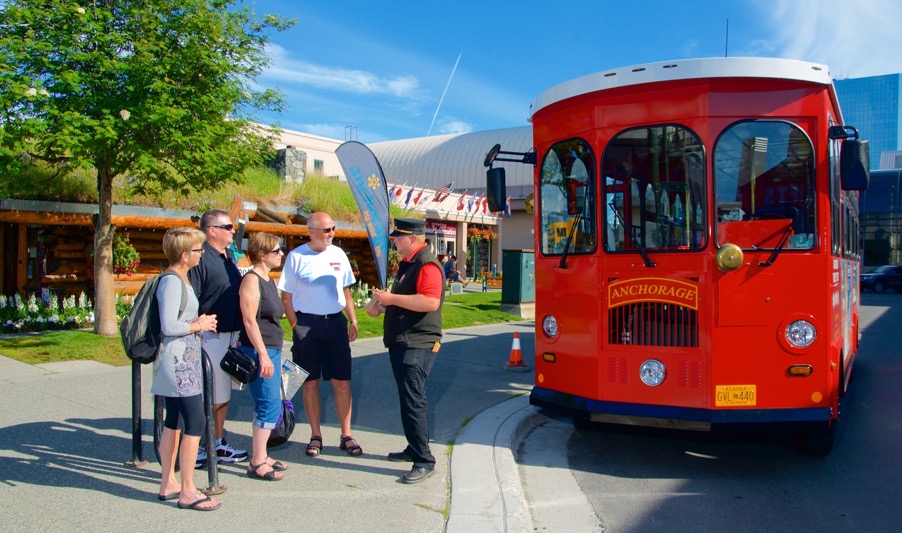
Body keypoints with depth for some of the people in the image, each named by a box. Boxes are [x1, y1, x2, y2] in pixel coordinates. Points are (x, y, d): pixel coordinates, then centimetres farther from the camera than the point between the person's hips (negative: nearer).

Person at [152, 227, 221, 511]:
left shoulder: (180, 280, 13)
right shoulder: (172, 282, -17)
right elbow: (168, 326, -23)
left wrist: (199, 323, 10)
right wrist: (198, 325, -11)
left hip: (181, 361, 10)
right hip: (178, 361, -10)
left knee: (173, 421, 15)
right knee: (196, 422, -7)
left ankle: (168, 484, 25)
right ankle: (187, 492, 1)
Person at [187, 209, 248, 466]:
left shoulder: (229, 256, 13)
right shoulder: (201, 257, -16)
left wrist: (238, 332, 20)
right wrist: (200, 329, -22)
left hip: (231, 336, 9)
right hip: (210, 337, -9)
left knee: (223, 395, 16)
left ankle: (218, 444, 27)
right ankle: (197, 449, 10)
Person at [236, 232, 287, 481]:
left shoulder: (269, 280, 15)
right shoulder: (251, 280, -12)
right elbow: (249, 320, -18)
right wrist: (263, 355, -22)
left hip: (272, 349, 9)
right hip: (258, 350, -9)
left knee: (267, 405, 12)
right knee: (270, 405, -9)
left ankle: (260, 455, 22)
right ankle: (257, 463, -1)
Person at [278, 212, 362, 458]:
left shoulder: (338, 254, 8)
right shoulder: (296, 256, -3)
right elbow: (286, 297, -1)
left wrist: (353, 320, 8)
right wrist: (297, 328, -6)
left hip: (336, 322, 3)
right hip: (307, 323, -3)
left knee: (342, 382, 3)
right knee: (311, 382, 7)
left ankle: (346, 435, 13)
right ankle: (316, 436, 20)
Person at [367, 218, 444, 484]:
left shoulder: (427, 265, -16)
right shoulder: (407, 264, 17)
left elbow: (430, 301, -30)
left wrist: (392, 298, -23)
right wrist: (382, 306, 12)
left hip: (417, 345, -11)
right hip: (402, 343, 11)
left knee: (412, 401, -11)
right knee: (411, 398, 18)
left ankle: (424, 461, -4)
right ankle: (415, 449, 31)